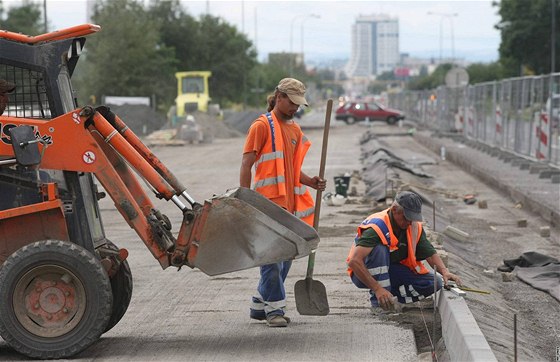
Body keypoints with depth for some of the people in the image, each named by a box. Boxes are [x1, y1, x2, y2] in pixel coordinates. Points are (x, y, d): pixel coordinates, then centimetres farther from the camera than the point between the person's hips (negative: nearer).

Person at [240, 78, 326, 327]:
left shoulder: (295, 130, 17)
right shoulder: (262, 126, -5)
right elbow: (246, 165, -8)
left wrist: (310, 182, 6)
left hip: (289, 204, 8)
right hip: (268, 203, -8)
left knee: (285, 257, 11)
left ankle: (259, 306, 21)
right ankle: (274, 309, -1)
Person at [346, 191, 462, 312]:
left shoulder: (414, 227, -7)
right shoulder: (376, 227, -29)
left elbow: (430, 254, -1)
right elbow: (354, 262, -38)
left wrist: (444, 272, -22)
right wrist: (378, 289, -43)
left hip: (391, 272, 6)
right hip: (364, 274, -6)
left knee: (434, 283, -12)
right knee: (379, 249, -37)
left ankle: (389, 298, -3)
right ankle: (378, 301, -26)